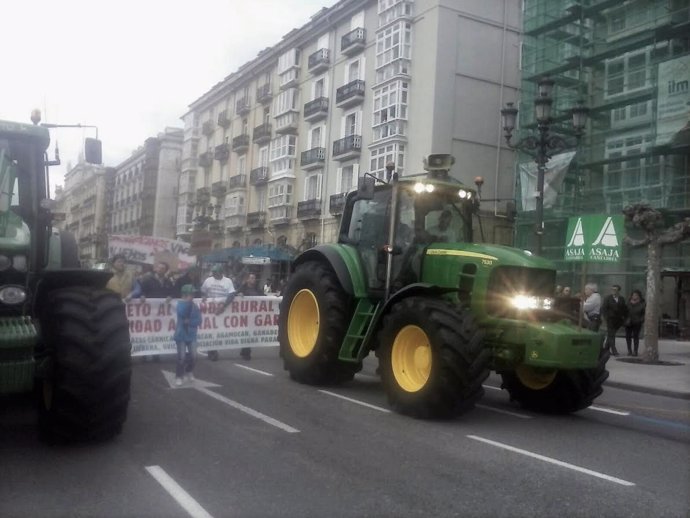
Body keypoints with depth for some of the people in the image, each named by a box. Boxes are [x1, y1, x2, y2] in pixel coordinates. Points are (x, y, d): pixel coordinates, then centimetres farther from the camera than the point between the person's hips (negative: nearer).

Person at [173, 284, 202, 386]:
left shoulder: (195, 306, 2)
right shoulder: (180, 304, -6)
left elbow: (198, 321, -4)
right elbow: (182, 313, -27)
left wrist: (188, 322, -16)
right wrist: (188, 302, -26)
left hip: (191, 335, 3)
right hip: (181, 335, -3)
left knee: (193, 355, 3)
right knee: (182, 357, -7)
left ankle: (189, 372, 27)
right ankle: (178, 376, 4)